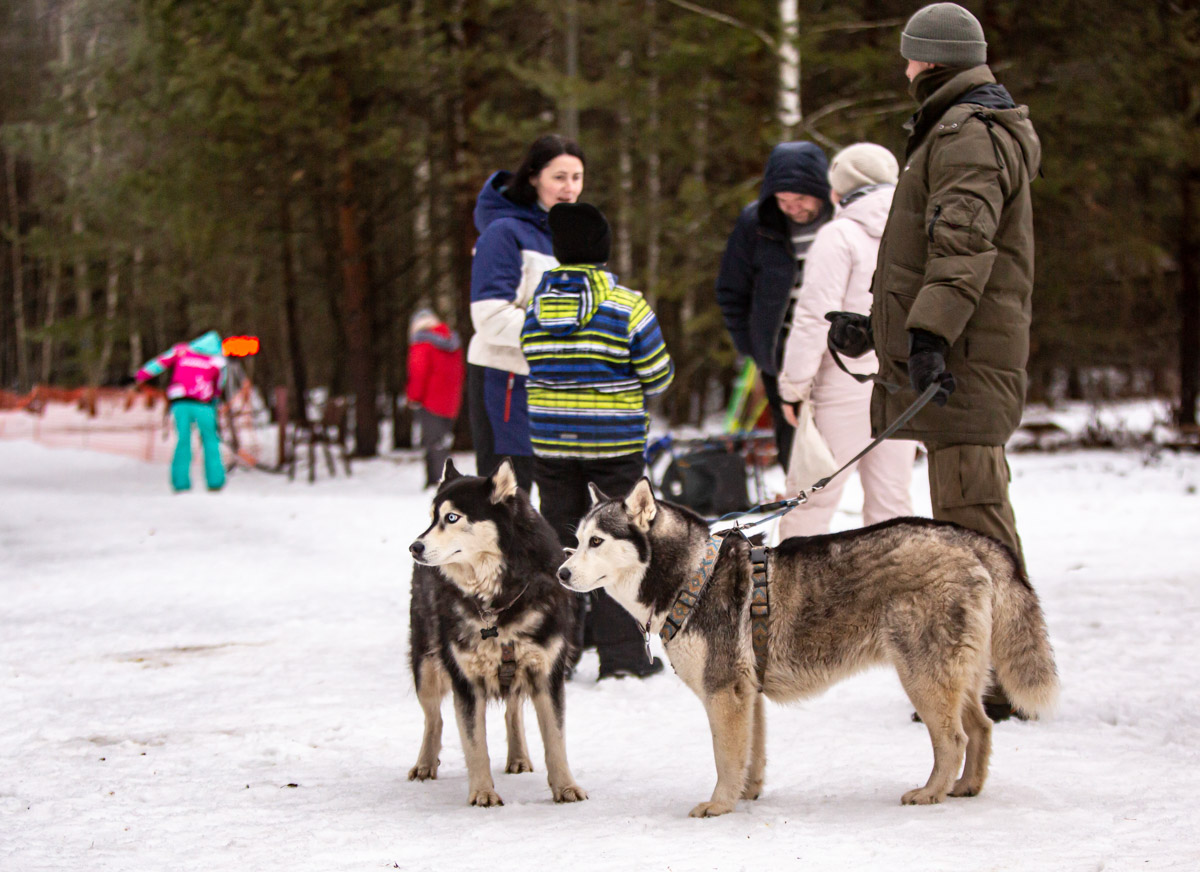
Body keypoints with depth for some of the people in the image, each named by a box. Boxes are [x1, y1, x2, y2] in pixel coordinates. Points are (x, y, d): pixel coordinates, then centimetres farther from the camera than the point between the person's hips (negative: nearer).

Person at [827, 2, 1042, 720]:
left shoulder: (970, 134, -11)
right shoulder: (969, 130, 25)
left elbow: (962, 244, -25)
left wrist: (929, 334, -34)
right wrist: (879, 323, 36)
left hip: (961, 361, -11)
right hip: (962, 358, 11)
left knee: (970, 511, -12)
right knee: (974, 508, 14)